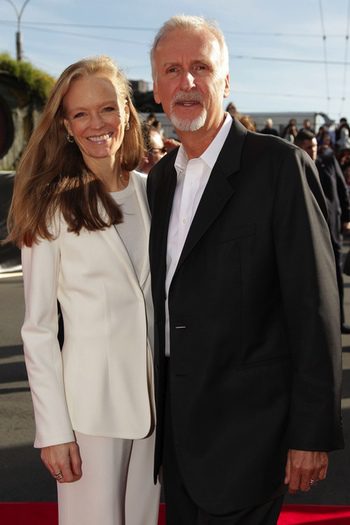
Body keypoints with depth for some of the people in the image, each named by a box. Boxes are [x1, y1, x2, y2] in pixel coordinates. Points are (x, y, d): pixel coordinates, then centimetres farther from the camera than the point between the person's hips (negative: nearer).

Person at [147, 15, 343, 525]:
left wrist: (313, 433, -15)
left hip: (247, 427, -6)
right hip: (177, 425, 7)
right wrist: (161, 409, 14)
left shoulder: (280, 165, -12)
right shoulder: (160, 178, 9)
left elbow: (314, 308, -15)